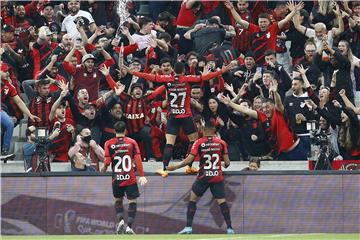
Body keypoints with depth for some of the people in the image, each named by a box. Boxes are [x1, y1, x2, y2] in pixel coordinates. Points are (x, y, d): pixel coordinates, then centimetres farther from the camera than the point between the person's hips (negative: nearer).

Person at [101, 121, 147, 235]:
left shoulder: (109, 144, 0)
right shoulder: (132, 142, 0)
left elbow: (107, 161, -5)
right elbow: (138, 159, -5)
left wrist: (103, 169, 17)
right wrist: (142, 176, -3)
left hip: (117, 178, 1)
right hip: (130, 178, -1)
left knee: (118, 200, 20)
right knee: (132, 201, 4)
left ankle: (120, 220, -1)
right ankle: (129, 226, -6)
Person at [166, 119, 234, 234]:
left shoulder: (199, 143, -5)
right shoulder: (221, 143, 1)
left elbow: (189, 160, -9)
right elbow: (227, 162, 1)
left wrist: (174, 167, 3)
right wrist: (224, 164, 26)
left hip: (203, 177, -2)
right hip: (217, 177, 2)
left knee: (192, 199, 12)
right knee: (222, 202, 5)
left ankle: (188, 227, 7)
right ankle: (230, 228, -2)